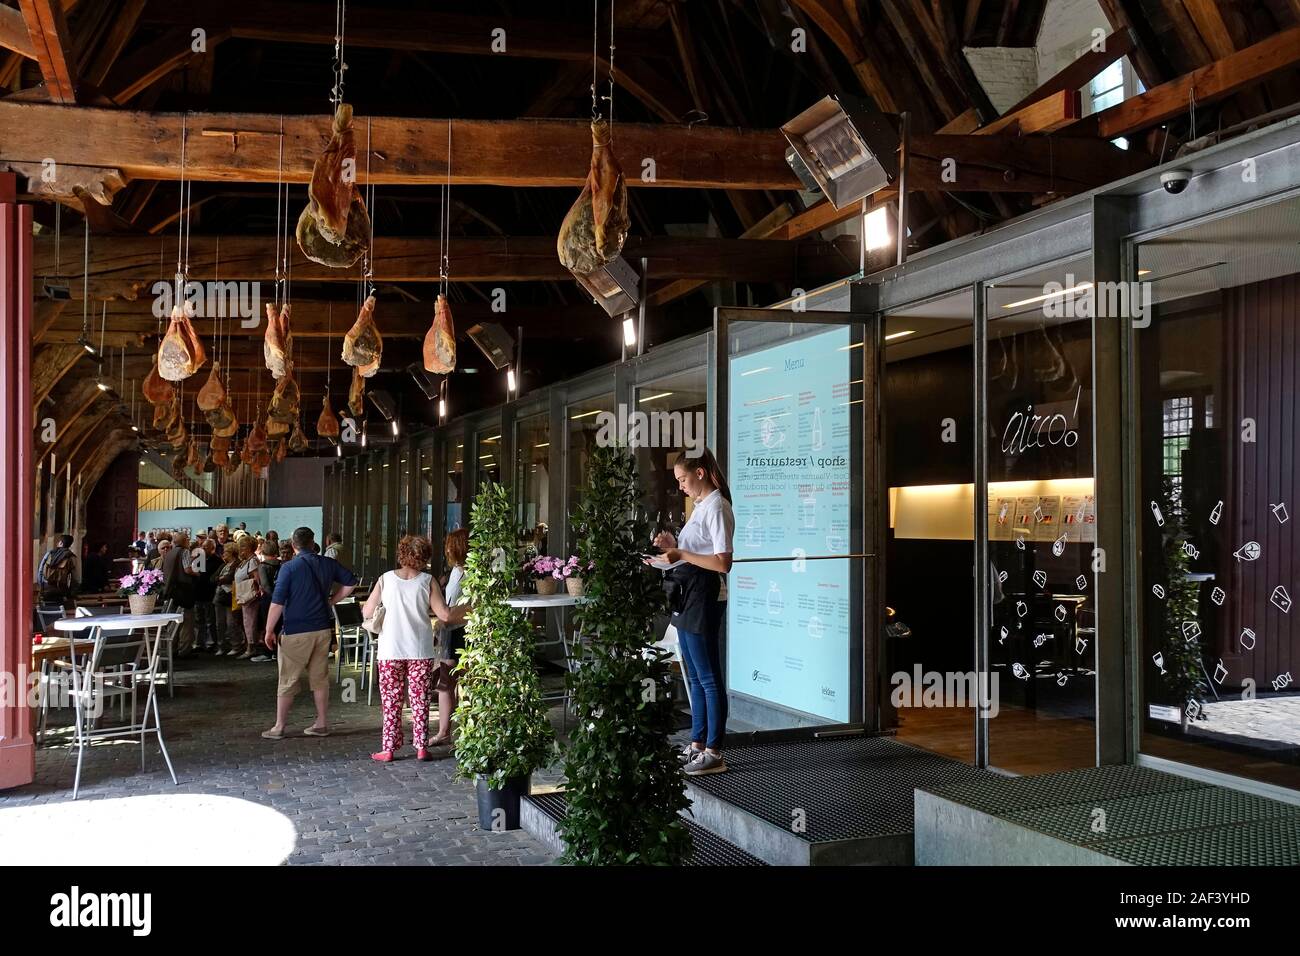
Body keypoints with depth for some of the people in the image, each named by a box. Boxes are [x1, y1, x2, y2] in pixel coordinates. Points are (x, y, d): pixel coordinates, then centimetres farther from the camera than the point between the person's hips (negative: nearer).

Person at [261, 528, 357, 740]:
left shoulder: (289, 568, -12)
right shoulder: (327, 564, 2)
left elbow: (277, 603, -13)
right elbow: (350, 582, 12)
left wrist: (269, 631, -5)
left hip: (296, 633, -5)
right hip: (323, 630, 5)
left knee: (288, 681, 4)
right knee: (320, 678, 13)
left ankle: (279, 728, 9)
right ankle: (322, 724, 18)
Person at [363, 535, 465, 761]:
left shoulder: (385, 579, -1)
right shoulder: (428, 581, -4)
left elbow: (367, 613, 2)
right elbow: (445, 615, -7)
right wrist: (470, 608, 8)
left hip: (391, 651, 0)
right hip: (420, 651, 0)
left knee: (391, 701, 8)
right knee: (420, 700, 9)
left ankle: (389, 749, 10)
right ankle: (421, 747, 11)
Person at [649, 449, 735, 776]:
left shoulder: (716, 507, -13)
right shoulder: (701, 506, 16)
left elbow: (723, 563, -21)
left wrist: (681, 555, -20)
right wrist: (673, 545, 8)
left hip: (701, 598, -10)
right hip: (686, 596, 10)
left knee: (708, 678, -4)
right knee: (695, 677, 16)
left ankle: (713, 752, 2)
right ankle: (696, 745, 24)